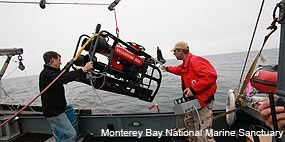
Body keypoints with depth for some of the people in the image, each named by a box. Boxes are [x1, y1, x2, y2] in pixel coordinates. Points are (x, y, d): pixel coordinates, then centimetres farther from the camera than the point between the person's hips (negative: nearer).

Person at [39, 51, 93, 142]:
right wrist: (83, 69, -35)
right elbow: (64, 78, -36)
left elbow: (62, 75, 24)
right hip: (54, 113, -11)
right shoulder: (48, 74, -21)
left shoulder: (48, 72, 13)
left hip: (55, 111, 11)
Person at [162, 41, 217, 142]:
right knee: (188, 123, 25)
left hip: (203, 101, -10)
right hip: (192, 101, 11)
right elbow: (178, 70, 36)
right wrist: (167, 68, 49)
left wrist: (193, 89, -32)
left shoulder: (195, 61, -21)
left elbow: (211, 75, -31)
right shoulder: (185, 64, 11)